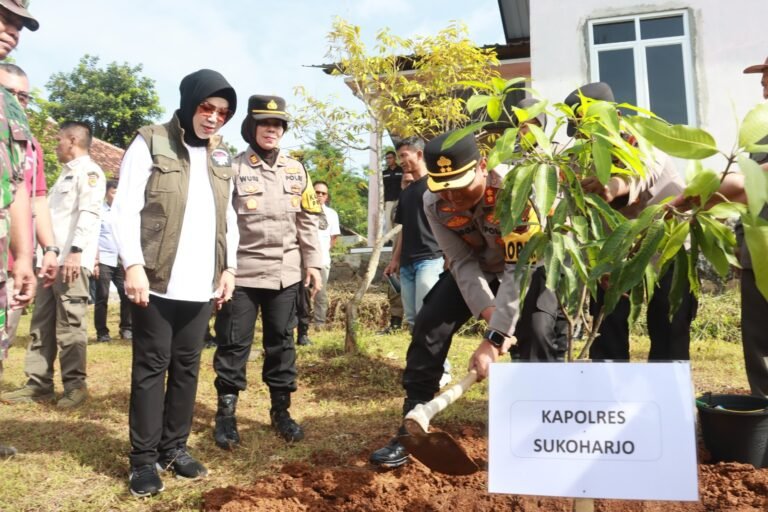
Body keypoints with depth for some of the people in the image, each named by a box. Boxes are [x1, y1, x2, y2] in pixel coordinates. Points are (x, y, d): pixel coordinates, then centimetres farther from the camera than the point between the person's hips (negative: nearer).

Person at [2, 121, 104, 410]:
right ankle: (38, 384, 18)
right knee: (42, 324, 10)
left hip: (71, 261, -10)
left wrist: (75, 251, -26)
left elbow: (89, 212, -17)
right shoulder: (66, 173, 26)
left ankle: (75, 385, 5)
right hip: (50, 260, 10)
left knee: (70, 326, -5)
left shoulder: (88, 171, -4)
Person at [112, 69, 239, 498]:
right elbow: (126, 208, -7)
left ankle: (175, 447, 24)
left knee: (188, 366, 11)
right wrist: (134, 265, -16)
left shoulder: (222, 157, 14)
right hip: (158, 281, -5)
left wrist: (229, 267, 8)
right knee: (151, 367, 3)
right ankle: (145, 458, 14)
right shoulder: (151, 143, -1)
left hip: (202, 284, 5)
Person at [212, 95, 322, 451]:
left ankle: (281, 410, 24)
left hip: (285, 273, 4)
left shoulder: (296, 170, 10)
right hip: (241, 272, -4)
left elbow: (308, 220, 12)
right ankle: (226, 413, 18)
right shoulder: (232, 168, -3)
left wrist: (313, 263, 7)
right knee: (234, 343, 4)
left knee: (282, 342, 11)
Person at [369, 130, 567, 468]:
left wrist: (493, 339, -41)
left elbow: (519, 269, -38)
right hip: (476, 268, 3)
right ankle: (411, 430, 0)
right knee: (428, 328, -9)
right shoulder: (435, 203, -23)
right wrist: (490, 316, -32)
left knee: (540, 333, -25)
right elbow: (463, 264, -20)